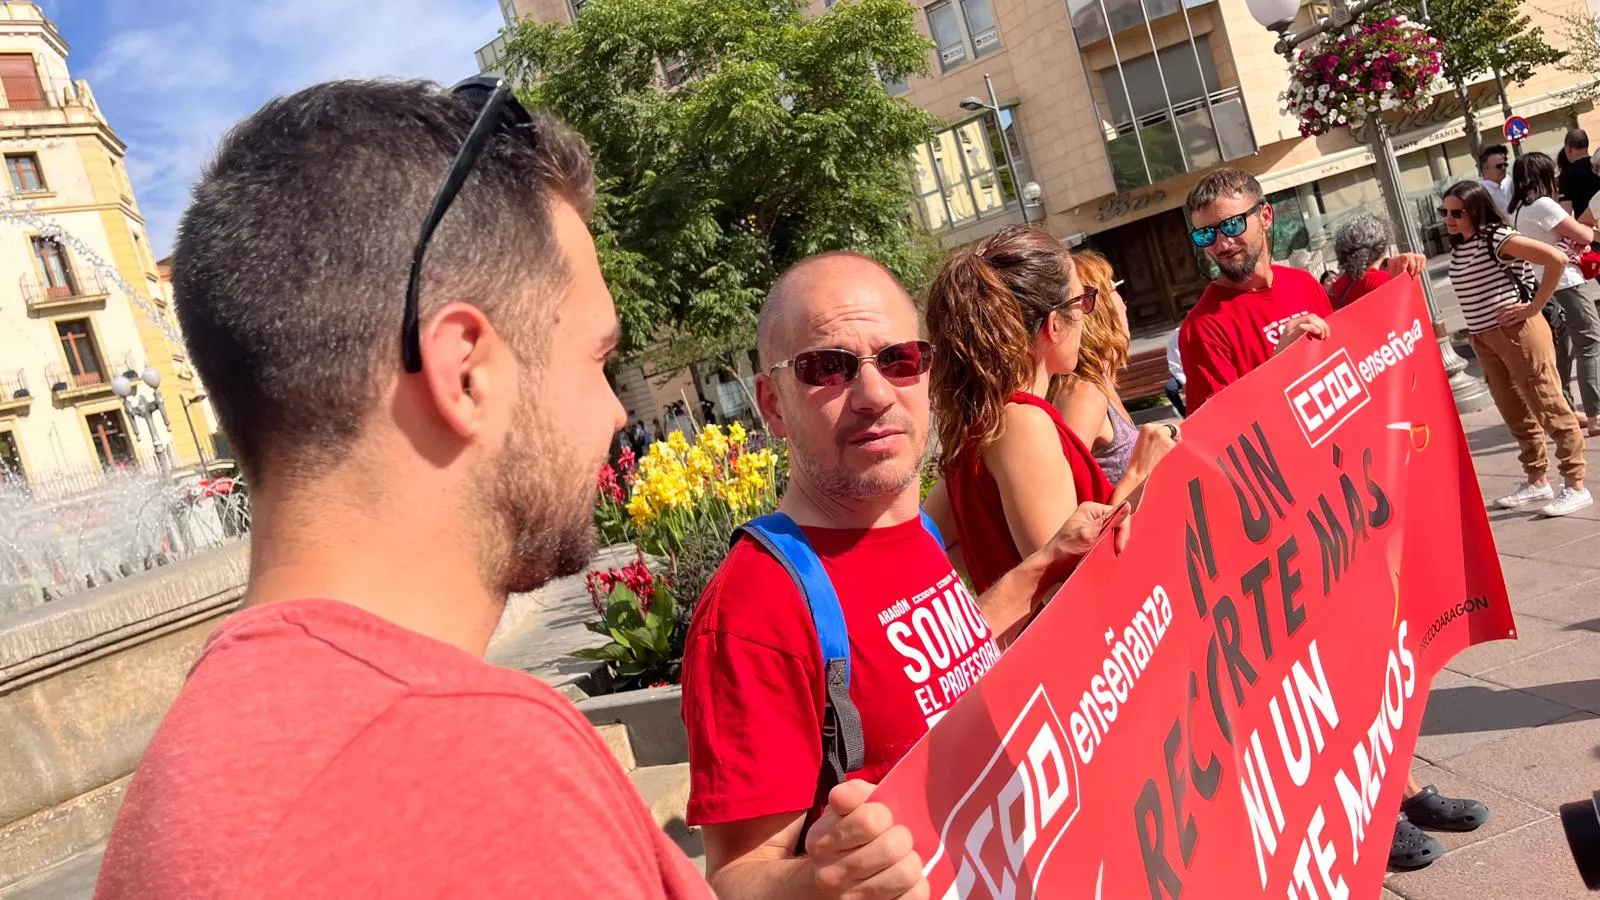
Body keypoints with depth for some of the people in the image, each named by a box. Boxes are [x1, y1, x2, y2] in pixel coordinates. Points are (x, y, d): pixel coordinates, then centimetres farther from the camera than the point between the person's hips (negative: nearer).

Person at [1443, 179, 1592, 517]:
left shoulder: (1497, 238, -16)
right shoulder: (1457, 248, 8)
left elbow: (1556, 258, -24)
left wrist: (1533, 307, -19)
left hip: (1516, 332, -8)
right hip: (1483, 339, 8)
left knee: (1549, 407, -2)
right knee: (1516, 414, 16)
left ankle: (1575, 487, 4)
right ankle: (1537, 482, 27)